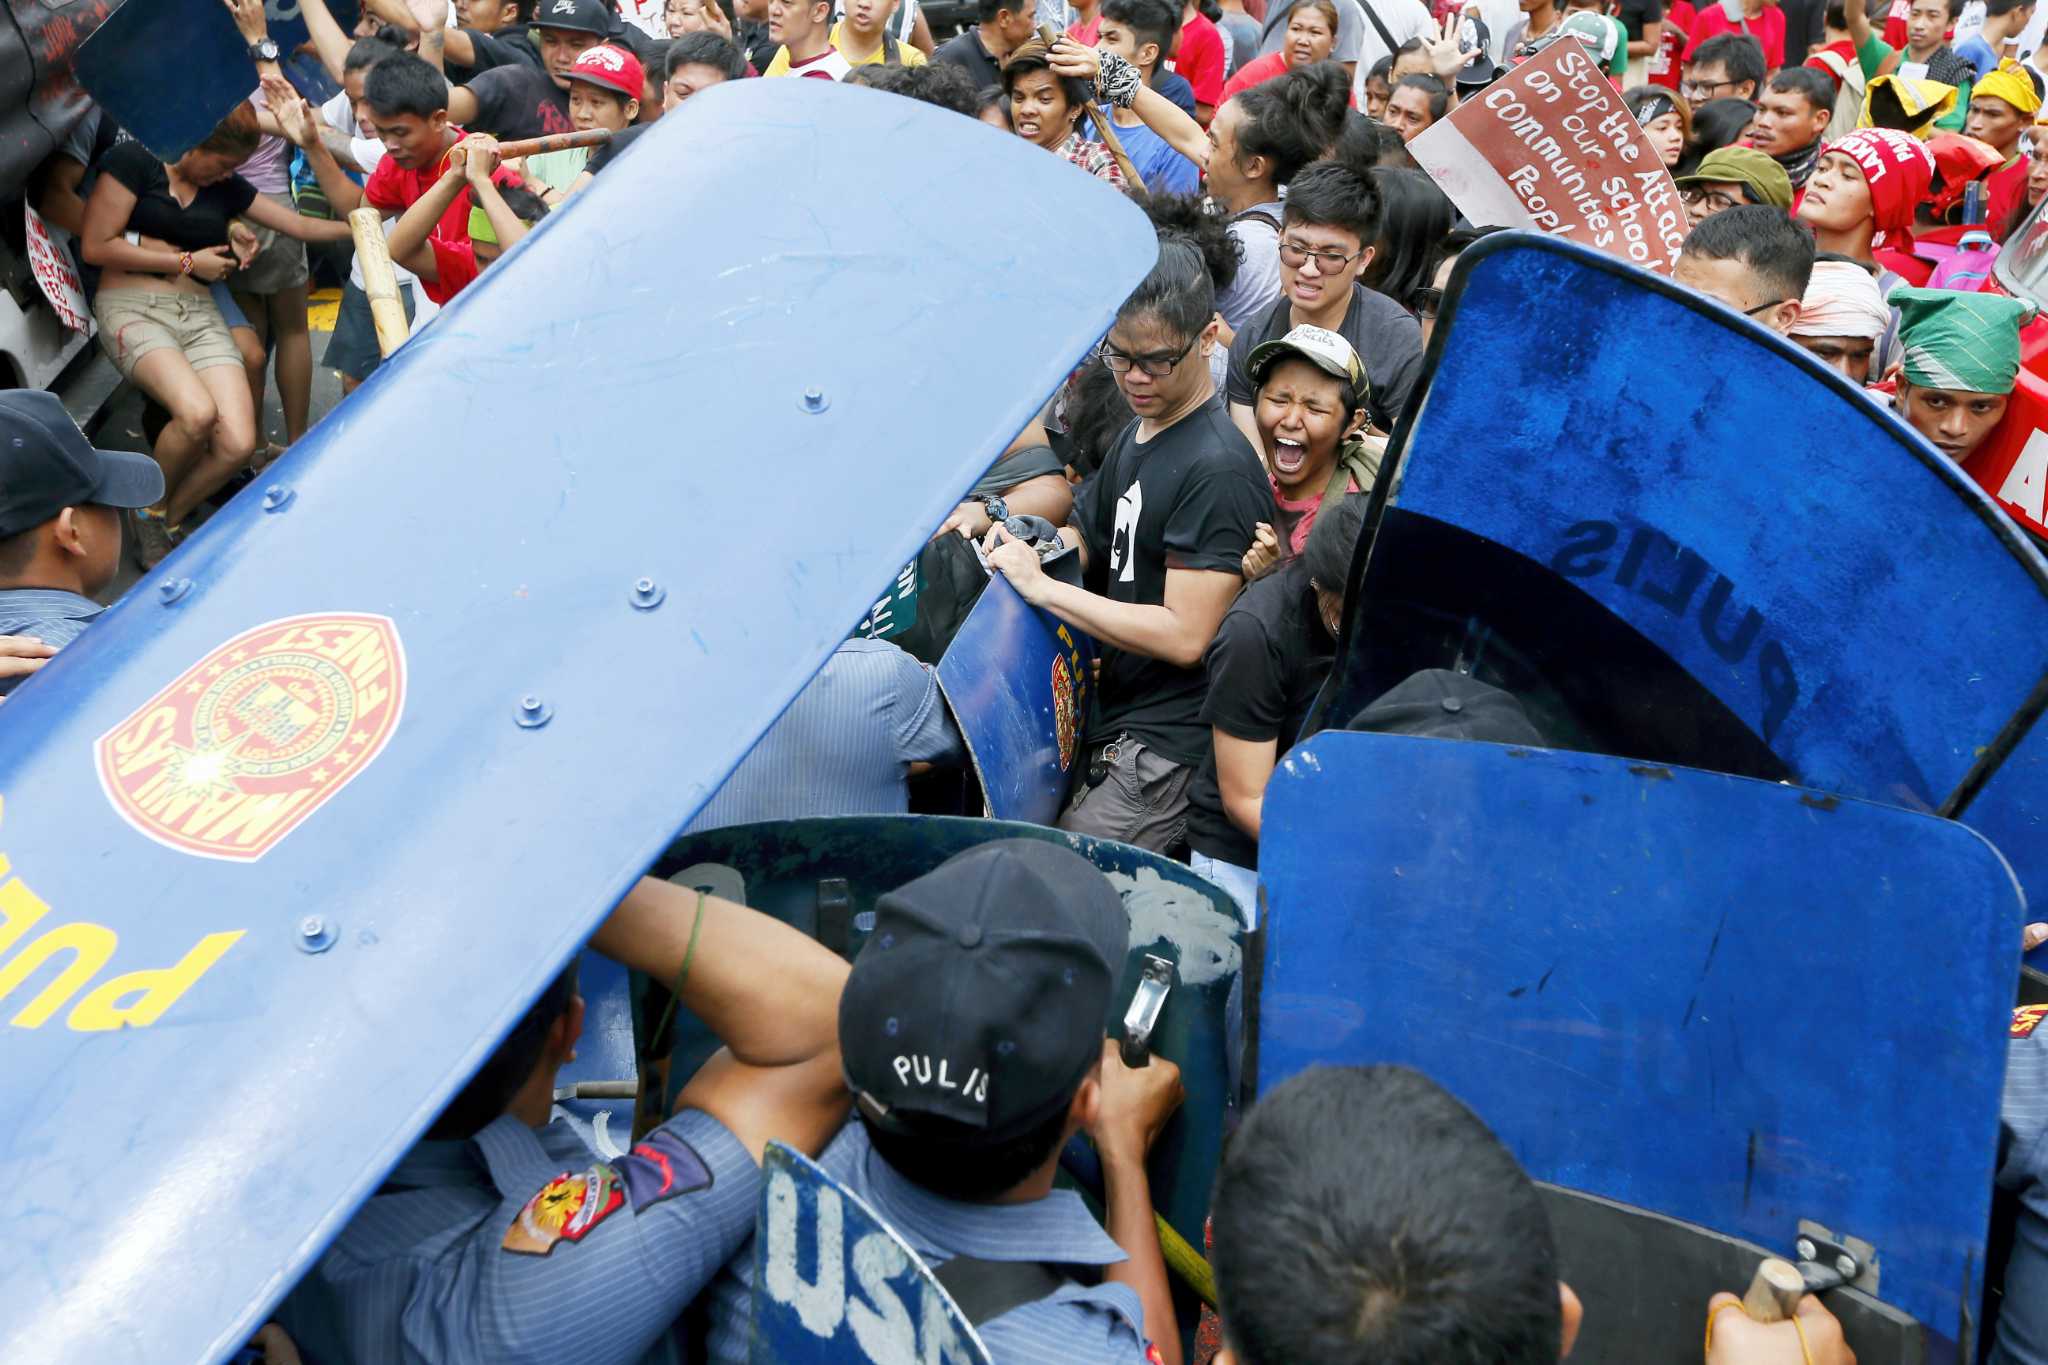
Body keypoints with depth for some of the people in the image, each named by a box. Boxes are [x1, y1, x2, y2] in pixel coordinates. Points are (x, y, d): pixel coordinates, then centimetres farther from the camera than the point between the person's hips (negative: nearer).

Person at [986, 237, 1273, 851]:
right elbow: (1093, 542, 21)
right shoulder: (1136, 436, 11)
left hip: (1167, 749, -9)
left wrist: (1043, 587, -19)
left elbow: (1184, 636, -23)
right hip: (1108, 728, 9)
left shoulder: (1218, 470, -19)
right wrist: (1028, 549, -2)